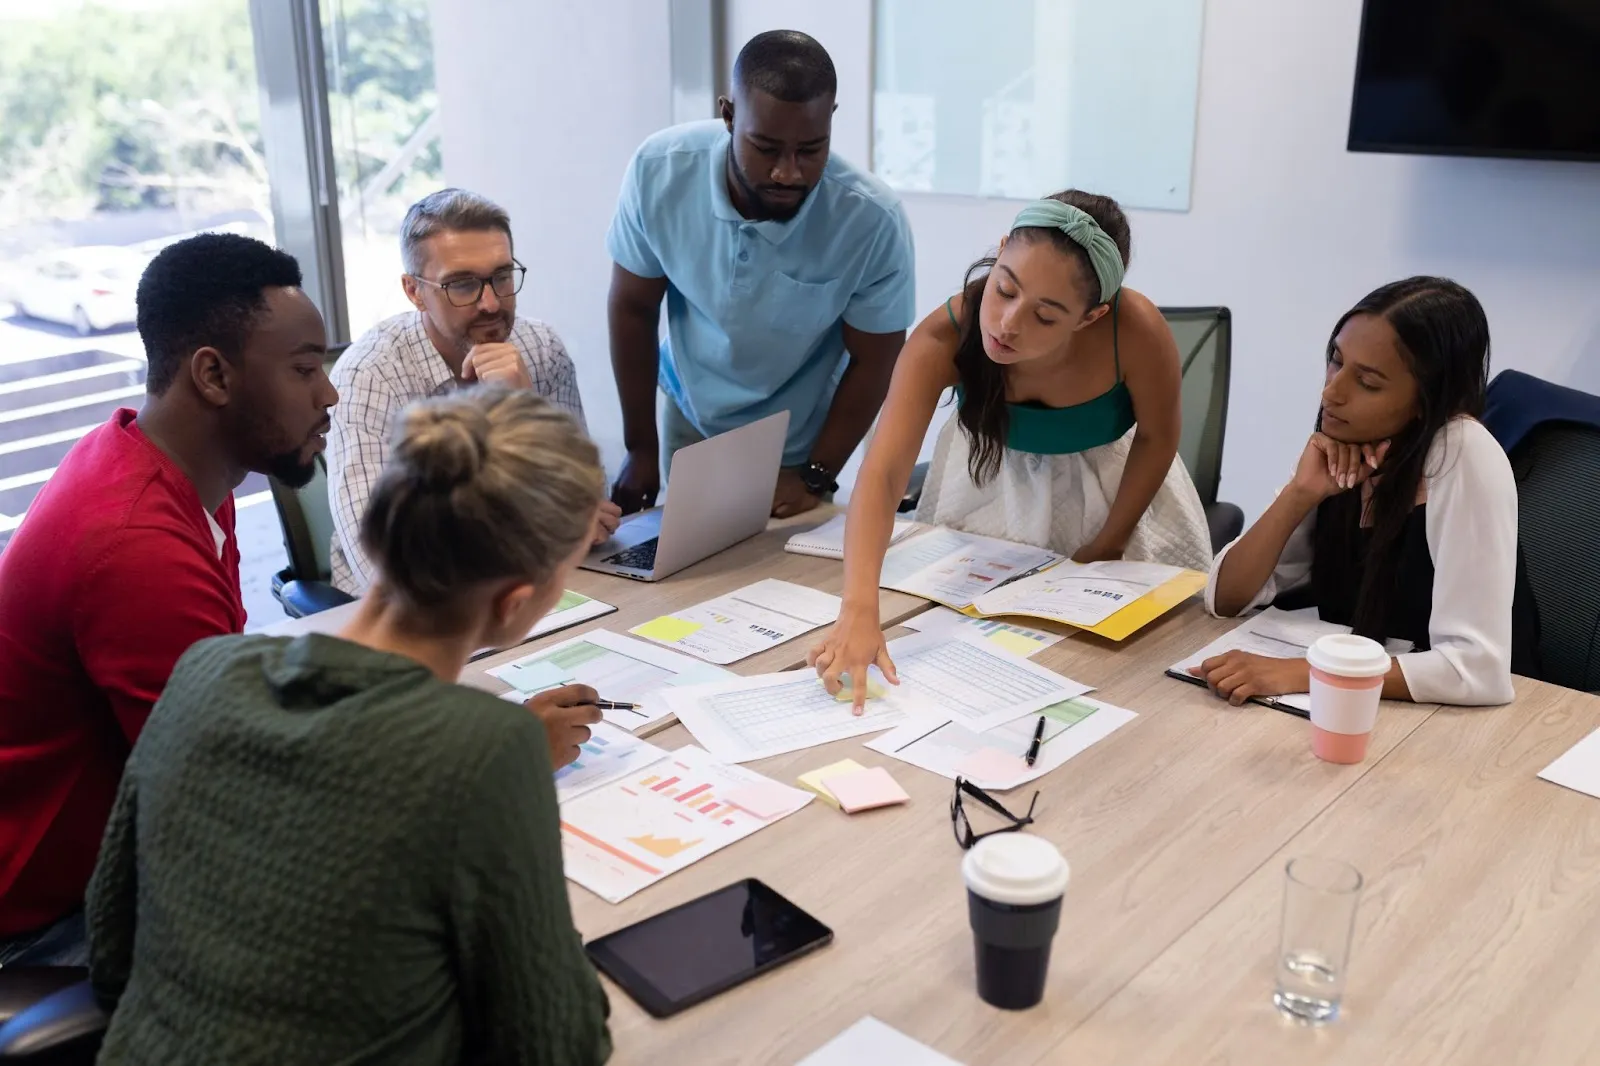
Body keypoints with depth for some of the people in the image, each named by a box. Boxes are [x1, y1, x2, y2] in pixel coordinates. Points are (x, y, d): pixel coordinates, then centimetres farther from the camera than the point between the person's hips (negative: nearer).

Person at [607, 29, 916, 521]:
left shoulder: (874, 221, -29)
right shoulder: (659, 170, -24)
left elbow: (872, 363, -14)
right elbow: (633, 309, -10)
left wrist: (815, 477, -14)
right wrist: (641, 449, -5)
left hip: (797, 447, -2)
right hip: (689, 414, 2)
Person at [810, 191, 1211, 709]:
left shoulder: (1134, 330, -37)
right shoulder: (944, 337, -37)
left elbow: (1157, 439, -16)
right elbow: (882, 475, -46)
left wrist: (1105, 549, -13)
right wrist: (859, 610, -60)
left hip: (1108, 480, 0)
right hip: (992, 478, 1)